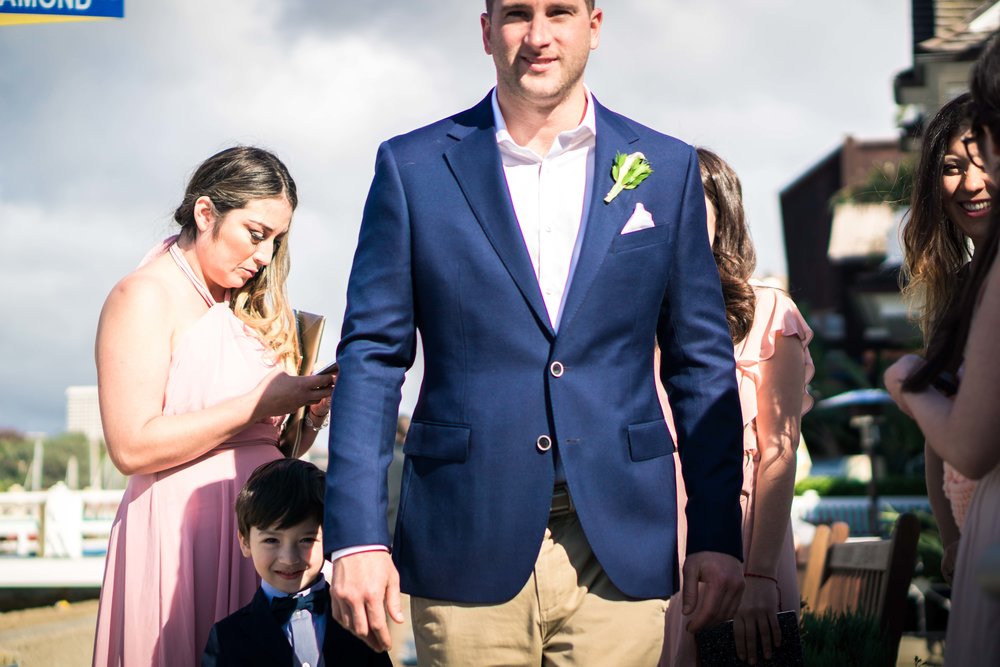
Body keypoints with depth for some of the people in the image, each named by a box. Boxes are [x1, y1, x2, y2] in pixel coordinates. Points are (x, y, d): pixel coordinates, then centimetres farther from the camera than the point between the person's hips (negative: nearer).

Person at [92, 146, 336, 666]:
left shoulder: (249, 308, 17)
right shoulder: (145, 296, -5)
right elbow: (132, 447, -17)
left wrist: (309, 413, -2)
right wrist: (262, 402, -14)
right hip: (178, 532, -7)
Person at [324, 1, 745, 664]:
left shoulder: (668, 169, 8)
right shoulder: (413, 167, 4)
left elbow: (701, 366, 10)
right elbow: (372, 356, 2)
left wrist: (718, 535, 5)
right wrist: (357, 535, -6)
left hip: (619, 555, 1)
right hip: (468, 553, -1)